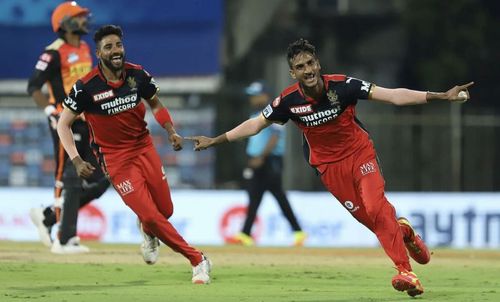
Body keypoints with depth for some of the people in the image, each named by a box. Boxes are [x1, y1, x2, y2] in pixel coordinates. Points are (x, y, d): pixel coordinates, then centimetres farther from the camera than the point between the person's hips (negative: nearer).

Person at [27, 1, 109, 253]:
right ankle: (65, 240, -2)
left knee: (101, 179, 5)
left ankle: (48, 216, 15)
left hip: (88, 123, 8)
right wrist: (51, 112, -23)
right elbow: (34, 86, -13)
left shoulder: (85, 49, 15)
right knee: (70, 181, -8)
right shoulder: (55, 53, -10)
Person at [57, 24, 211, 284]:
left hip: (144, 148, 4)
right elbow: (63, 123, -9)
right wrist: (76, 160, -20)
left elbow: (155, 104, 13)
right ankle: (197, 260, -1)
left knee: (166, 210, 2)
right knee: (150, 215, -12)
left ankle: (148, 231, 40)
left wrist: (171, 131, -3)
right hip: (115, 158, -4)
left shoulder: (138, 75, -5)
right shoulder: (86, 86, -16)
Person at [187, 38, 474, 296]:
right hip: (329, 166, 2)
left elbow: (392, 95, -23)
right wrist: (215, 140, 0)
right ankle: (403, 231, 26)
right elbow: (255, 124, 0)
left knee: (375, 206, -21)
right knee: (366, 217, -4)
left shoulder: (342, 85, -20)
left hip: (359, 152, -2)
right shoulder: (289, 100, -14)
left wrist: (440, 96, -31)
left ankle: (405, 271, -19)